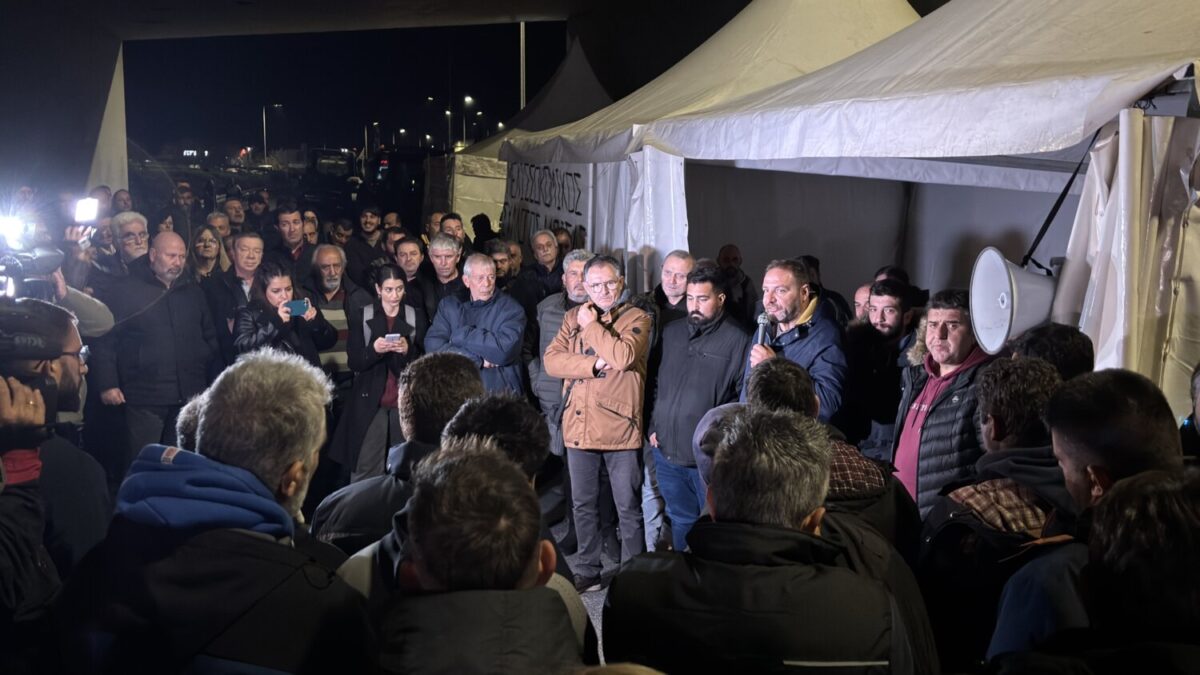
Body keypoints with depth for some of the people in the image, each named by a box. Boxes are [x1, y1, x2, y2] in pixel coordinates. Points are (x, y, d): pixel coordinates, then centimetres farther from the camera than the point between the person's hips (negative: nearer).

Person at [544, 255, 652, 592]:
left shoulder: (637, 319, -3)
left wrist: (592, 325, -10)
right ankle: (588, 571, 28)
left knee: (628, 508, 4)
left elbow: (623, 356, -22)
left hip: (621, 428, -4)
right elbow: (551, 360, -3)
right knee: (583, 505, 15)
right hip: (578, 427, 4)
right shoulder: (573, 317, 10)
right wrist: (593, 364, -15)